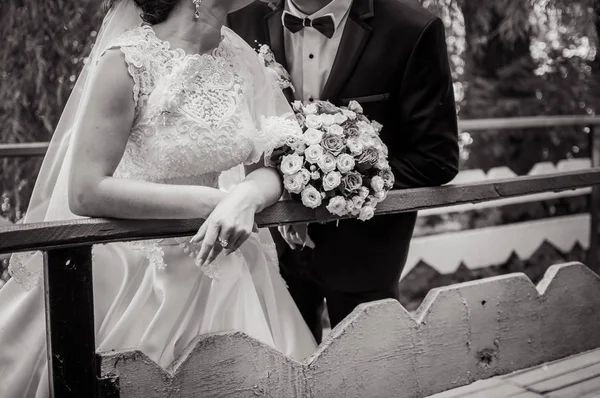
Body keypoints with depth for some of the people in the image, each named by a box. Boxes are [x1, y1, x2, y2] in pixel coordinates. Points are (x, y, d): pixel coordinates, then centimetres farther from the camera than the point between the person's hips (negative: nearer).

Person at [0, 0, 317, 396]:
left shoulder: (238, 54, -1)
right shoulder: (128, 61, -18)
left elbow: (273, 164, -1)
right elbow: (86, 192, -23)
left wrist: (247, 197, -24)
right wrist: (213, 201, -25)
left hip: (217, 262, 5)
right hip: (136, 271, -5)